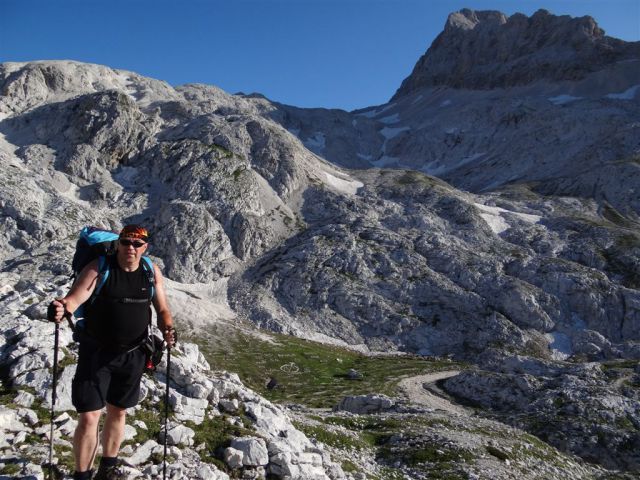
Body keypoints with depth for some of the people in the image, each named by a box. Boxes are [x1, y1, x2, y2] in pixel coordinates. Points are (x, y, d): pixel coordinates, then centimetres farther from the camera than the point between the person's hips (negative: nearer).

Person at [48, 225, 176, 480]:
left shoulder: (152, 272, -1)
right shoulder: (99, 268, -12)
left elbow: (162, 309, 7)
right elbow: (74, 298, -24)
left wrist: (168, 329, -13)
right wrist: (61, 307, -46)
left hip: (133, 355, 4)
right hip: (97, 353, -4)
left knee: (118, 411, 18)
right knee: (89, 416, -6)